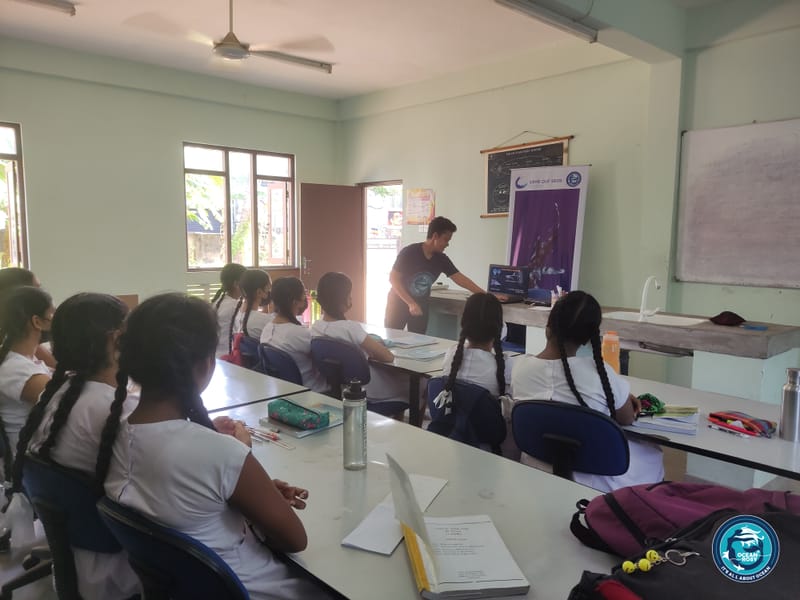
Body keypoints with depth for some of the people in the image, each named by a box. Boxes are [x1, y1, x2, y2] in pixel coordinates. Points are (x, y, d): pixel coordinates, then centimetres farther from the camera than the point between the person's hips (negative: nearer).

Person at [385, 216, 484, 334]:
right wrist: (411, 303, -25)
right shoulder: (409, 252, -20)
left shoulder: (441, 259, -5)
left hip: (420, 306, 5)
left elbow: (460, 278, -5)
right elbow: (393, 278, -19)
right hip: (399, 304, -5)